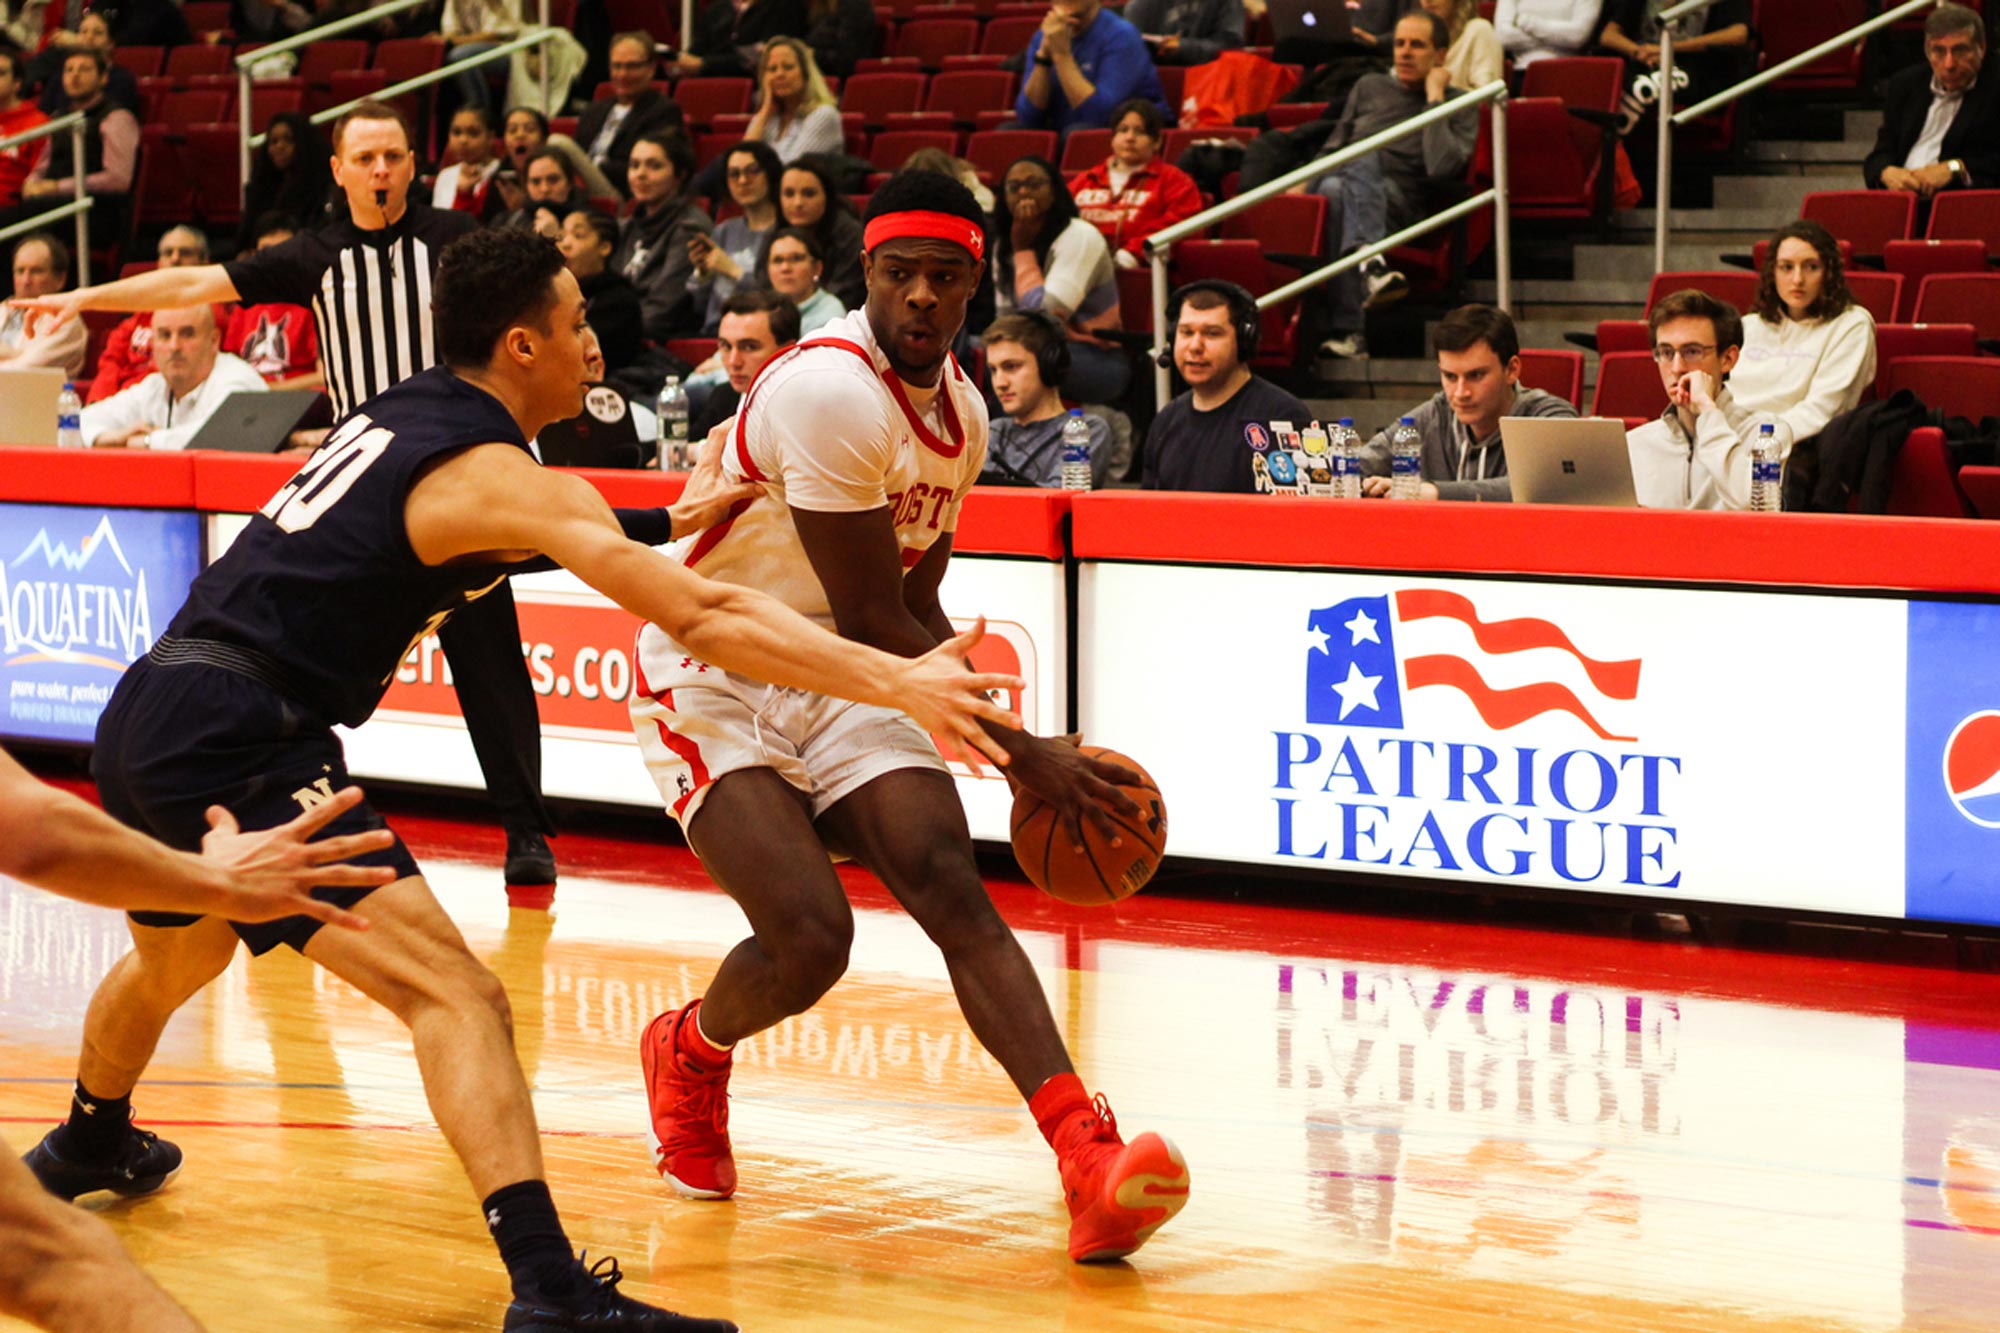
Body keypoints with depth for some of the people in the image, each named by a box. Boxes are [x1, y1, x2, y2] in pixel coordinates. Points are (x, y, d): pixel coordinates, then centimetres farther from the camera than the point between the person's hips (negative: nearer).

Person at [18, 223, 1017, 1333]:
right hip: (241, 741, -9)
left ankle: (89, 1143, 64)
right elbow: (705, 620, -17)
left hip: (143, 716, 9)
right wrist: (901, 682, -18)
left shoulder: (401, 414, 16)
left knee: (177, 959, 36)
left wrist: (670, 519, 34)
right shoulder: (501, 477, -9)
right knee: (454, 996, -16)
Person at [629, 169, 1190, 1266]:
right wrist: (1021, 753, -18)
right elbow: (874, 621, -21)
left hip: (845, 680, 7)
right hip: (716, 674, -7)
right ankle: (690, 1053, 16)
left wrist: (983, 724, 8)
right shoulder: (831, 390, -23)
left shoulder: (960, 410, 5)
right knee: (811, 936, -20)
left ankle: (1090, 1163, -30)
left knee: (952, 888, -16)